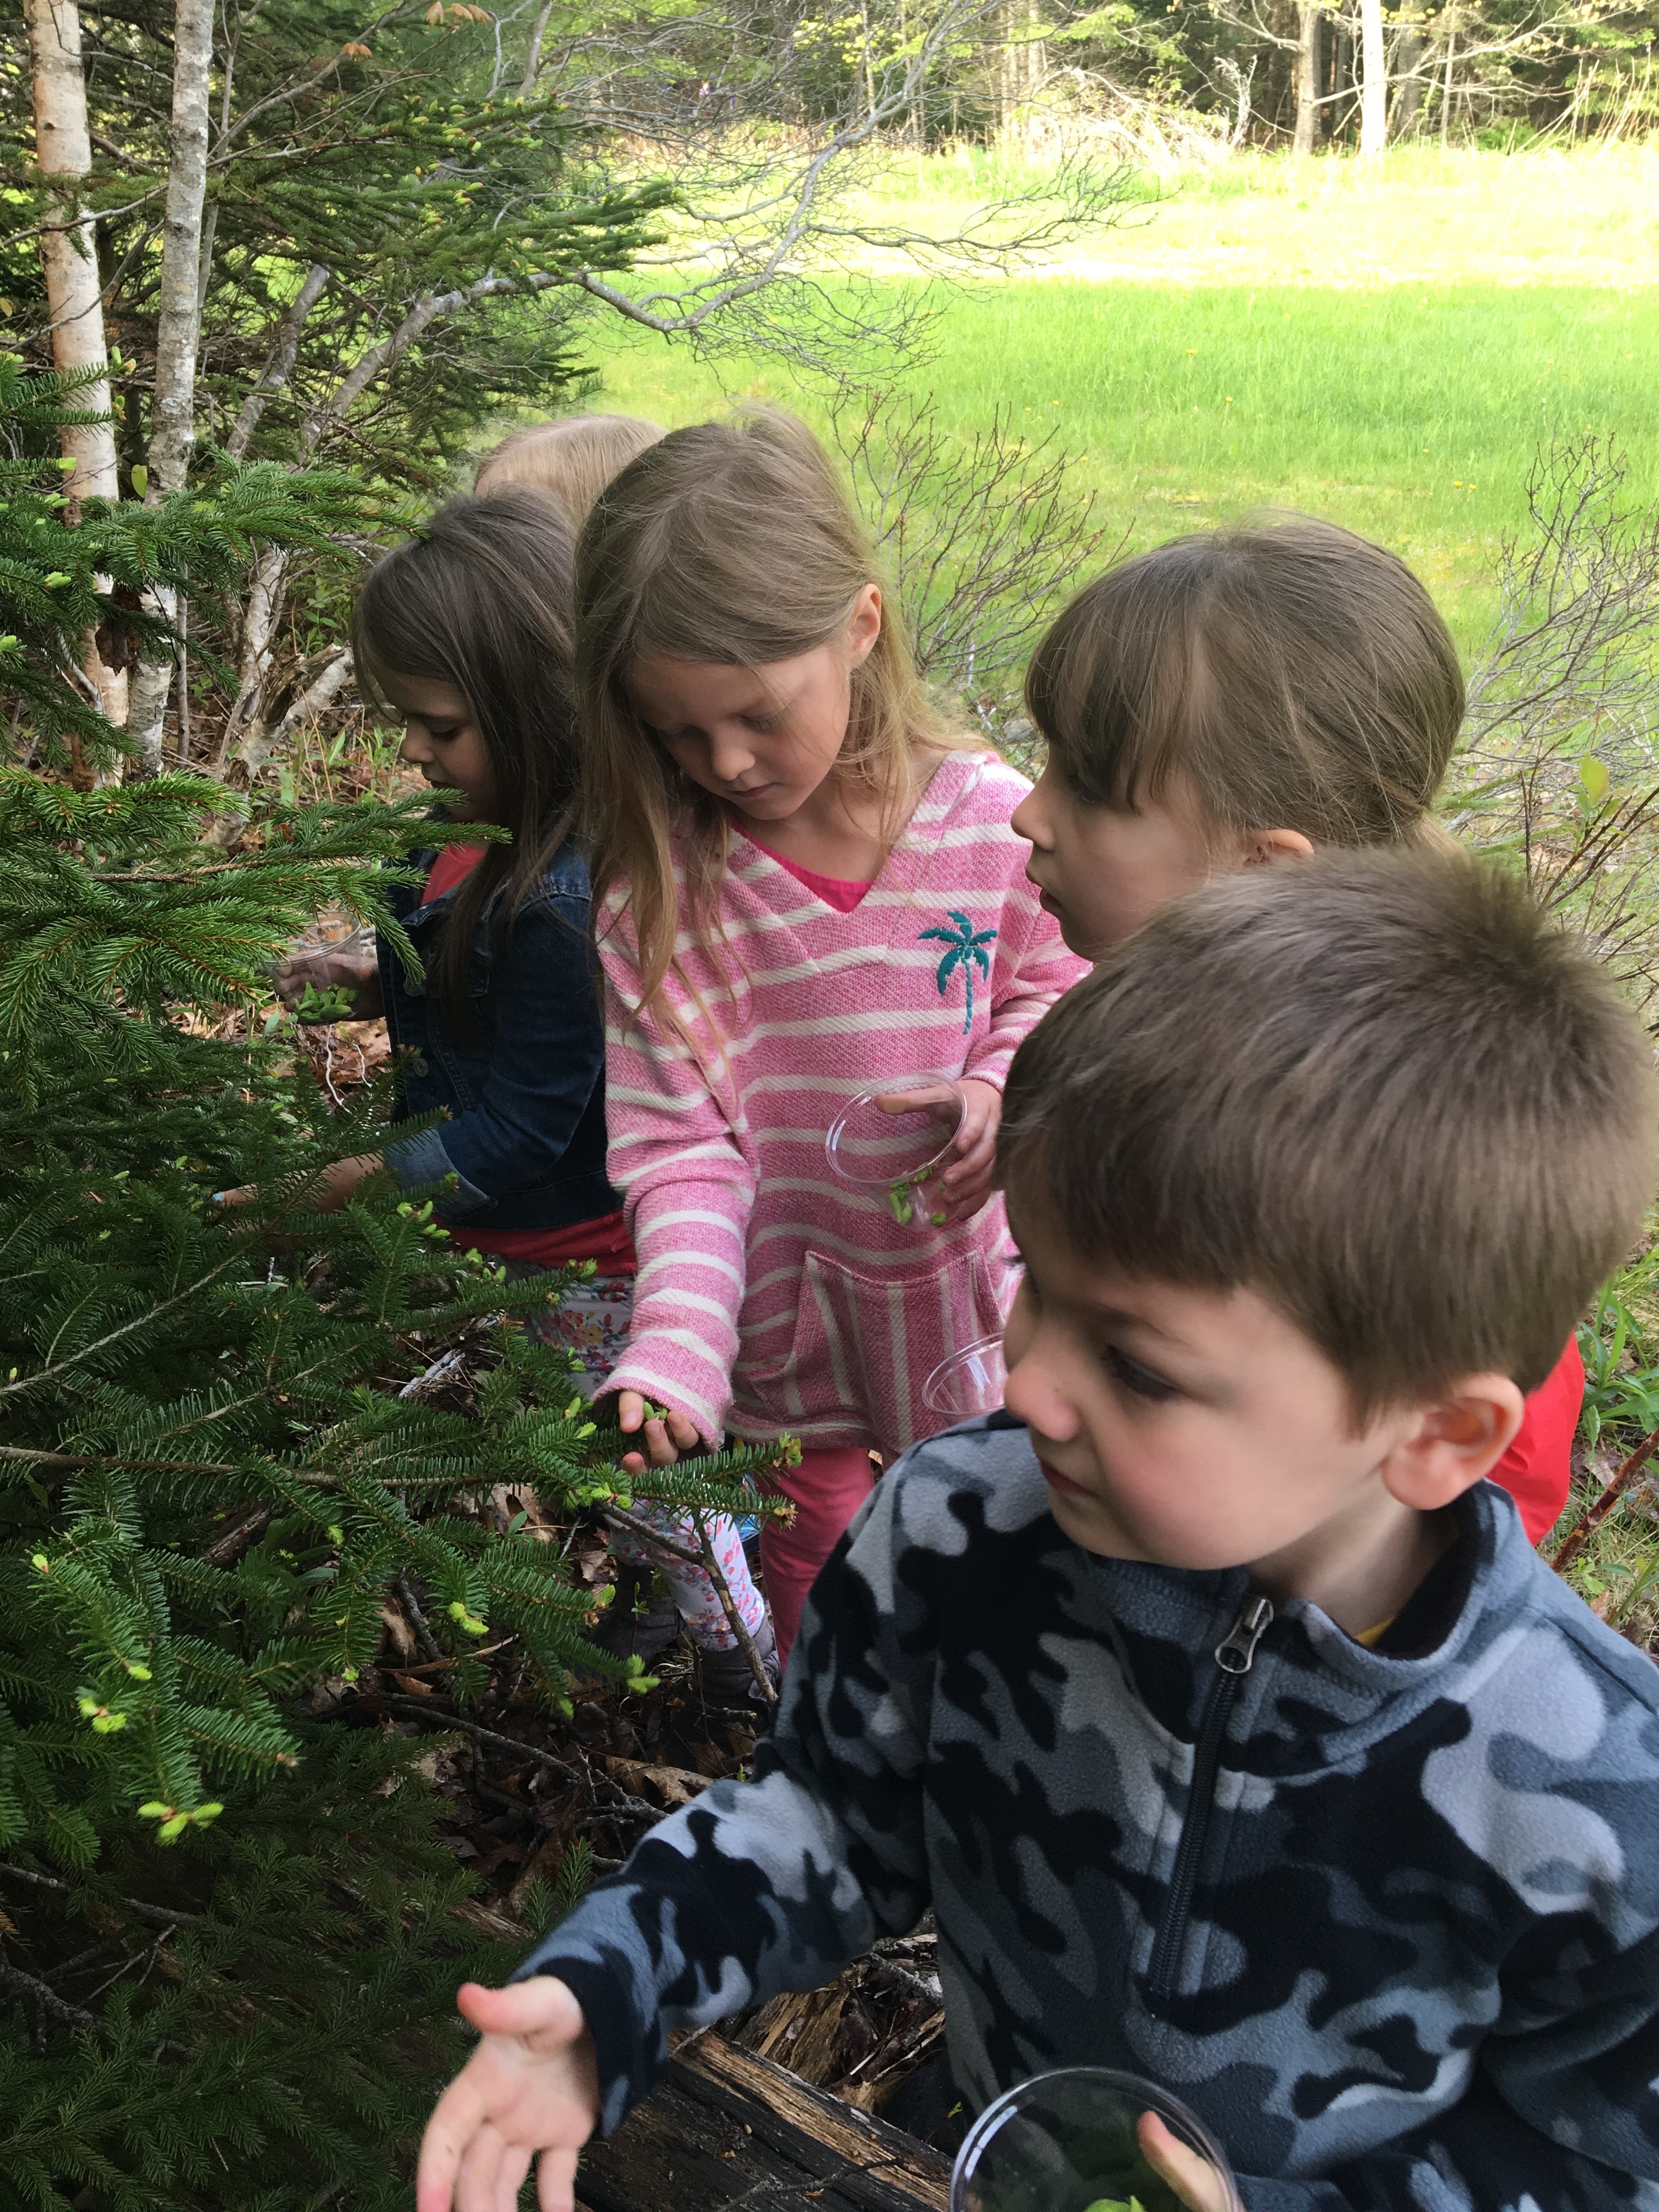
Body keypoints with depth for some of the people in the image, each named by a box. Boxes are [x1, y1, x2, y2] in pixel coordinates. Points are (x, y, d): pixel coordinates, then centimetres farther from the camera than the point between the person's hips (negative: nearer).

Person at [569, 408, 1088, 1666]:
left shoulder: (993, 822, -14)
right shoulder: (658, 889, -14)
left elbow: (1058, 1000, 1)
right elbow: (679, 1148, -13)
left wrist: (1002, 1096, -21)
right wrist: (674, 1353, -27)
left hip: (978, 1321, 0)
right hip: (789, 1343, 0)